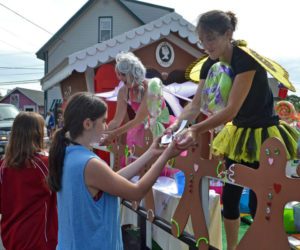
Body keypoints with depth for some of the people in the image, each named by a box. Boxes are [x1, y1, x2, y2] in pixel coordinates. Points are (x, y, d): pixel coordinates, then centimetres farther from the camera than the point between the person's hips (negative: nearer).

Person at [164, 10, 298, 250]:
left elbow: (232, 109, -30)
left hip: (263, 136, -7)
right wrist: (177, 125, -22)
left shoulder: (247, 59, -24)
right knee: (229, 197, 12)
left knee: (258, 203, 0)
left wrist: (196, 130, -38)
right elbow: (195, 105, -5)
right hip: (238, 134, 7)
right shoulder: (210, 66, -2)